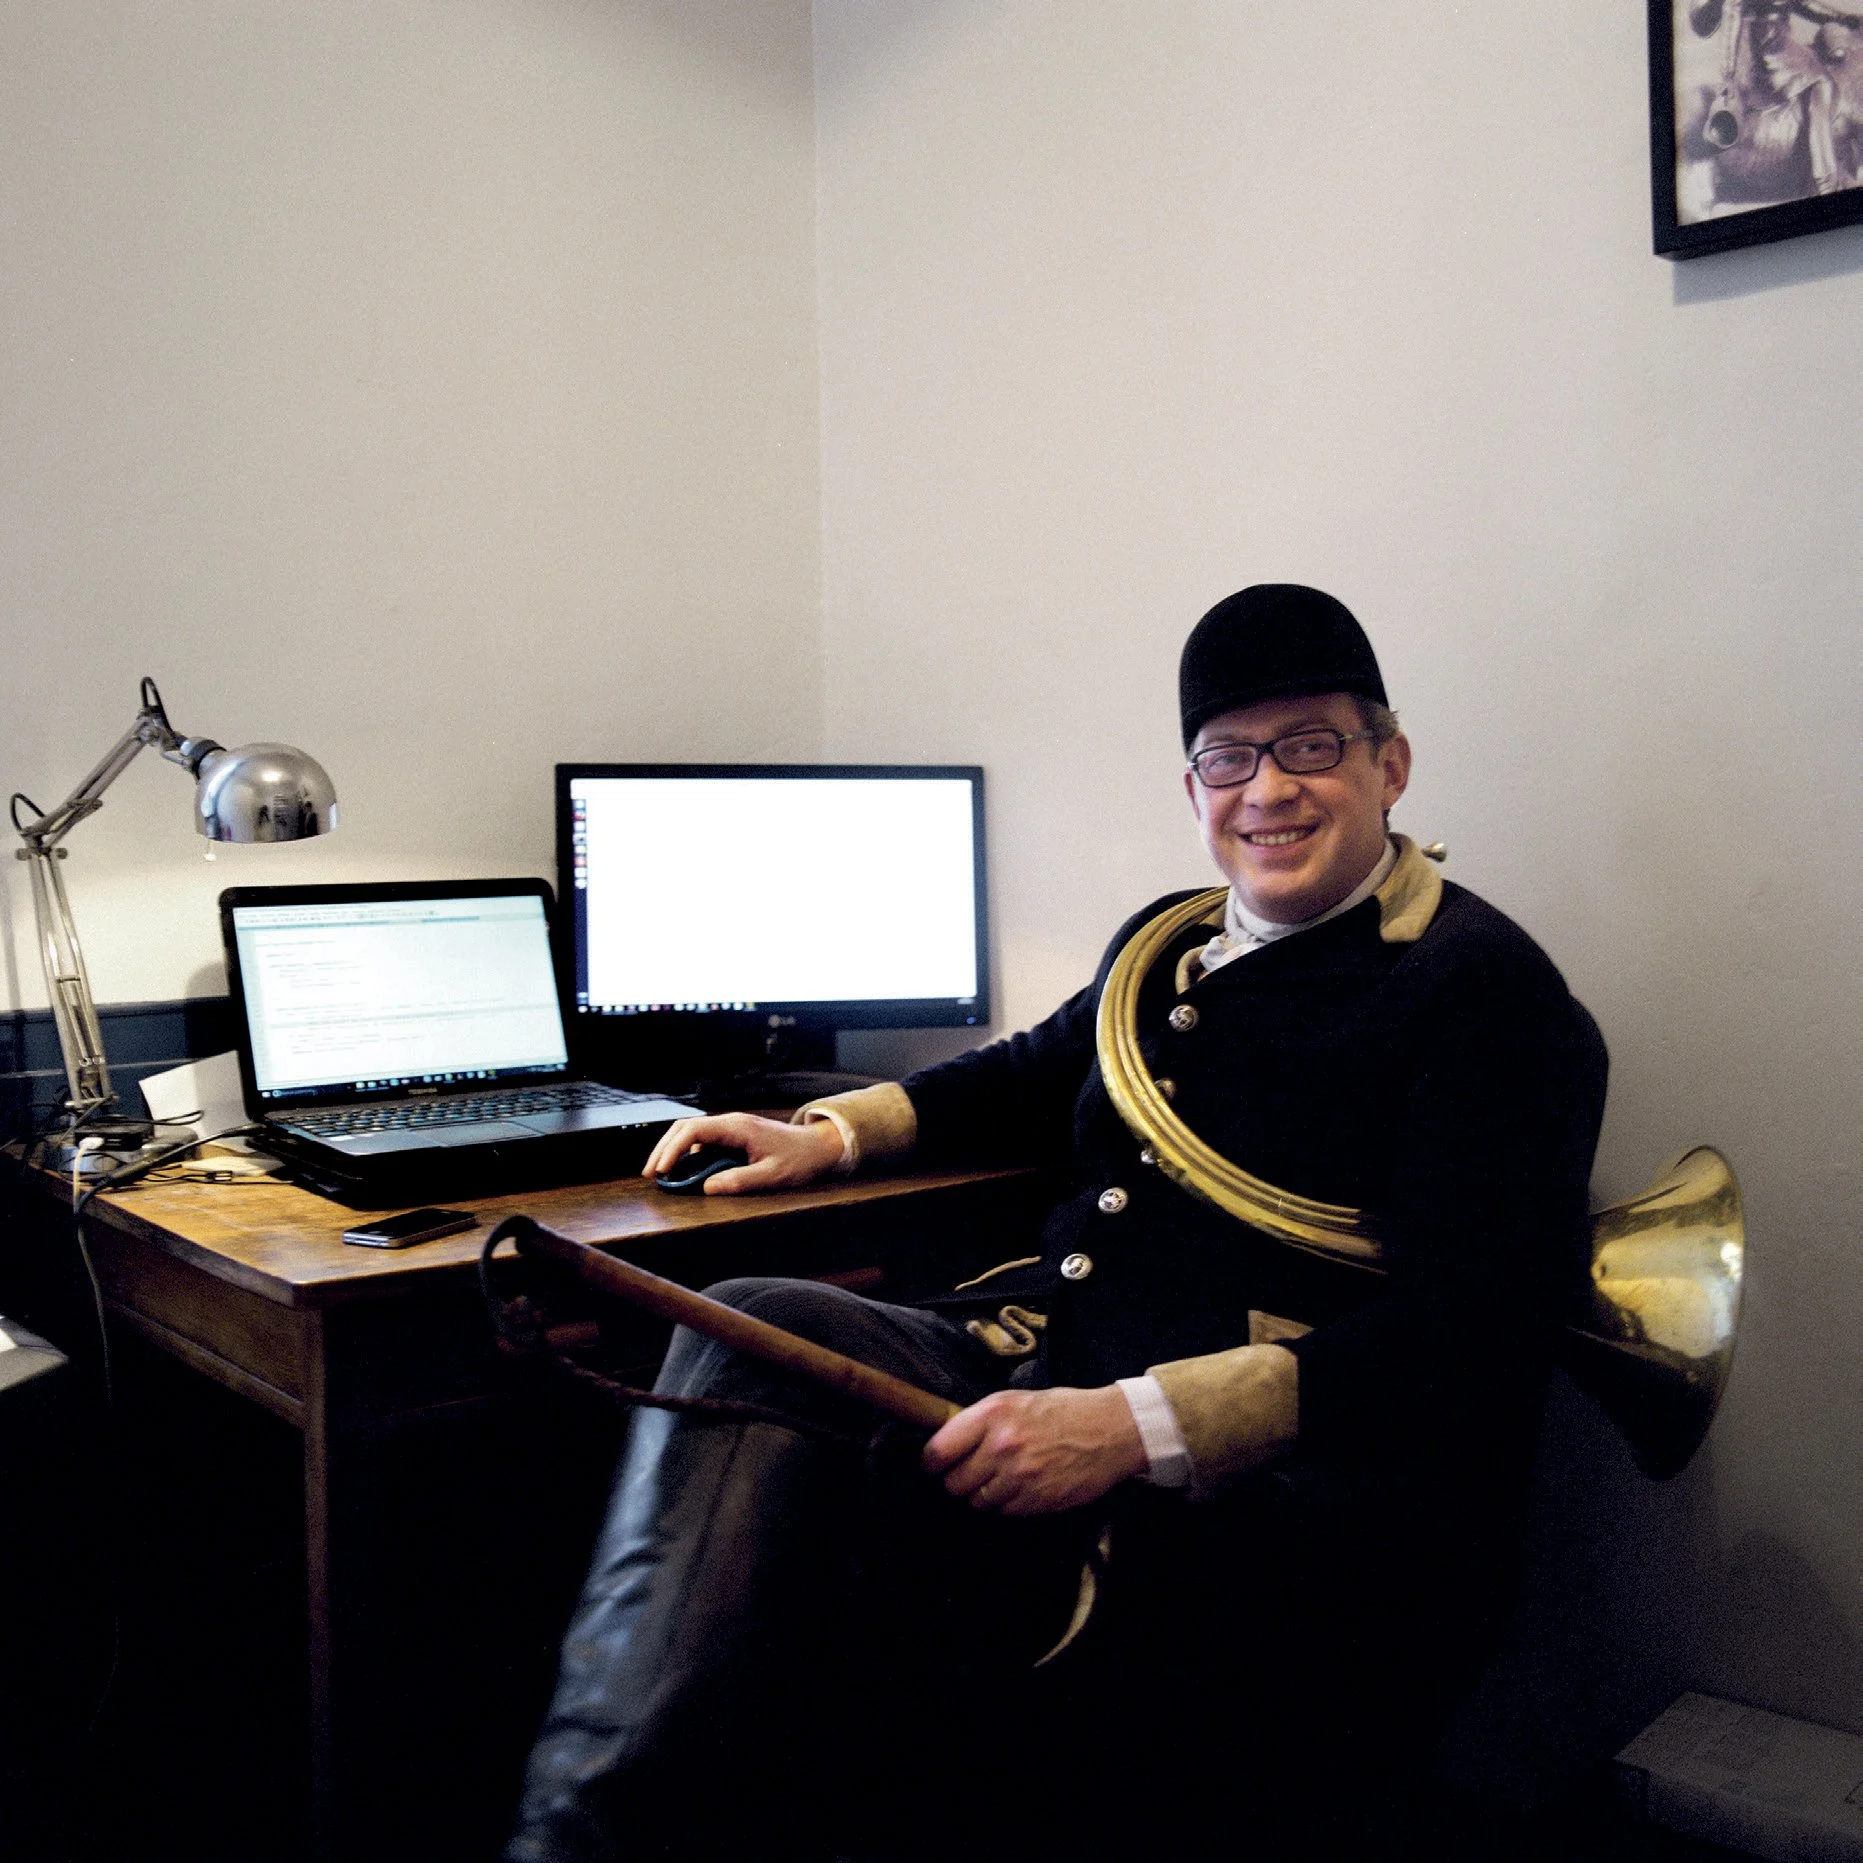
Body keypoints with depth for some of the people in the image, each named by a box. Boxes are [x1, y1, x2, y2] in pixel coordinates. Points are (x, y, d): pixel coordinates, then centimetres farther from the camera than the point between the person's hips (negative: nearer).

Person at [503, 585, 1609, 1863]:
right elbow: (1038, 1076, 40)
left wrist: (1137, 1425, -26)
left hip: (1258, 1484, -7)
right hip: (1032, 1364, 7)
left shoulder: (1488, 992, -5)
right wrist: (833, 1132, 25)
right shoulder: (1165, 945, 19)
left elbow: (1459, 1339, -16)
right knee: (753, 1330, -21)